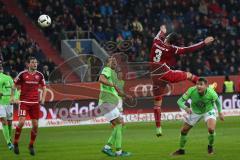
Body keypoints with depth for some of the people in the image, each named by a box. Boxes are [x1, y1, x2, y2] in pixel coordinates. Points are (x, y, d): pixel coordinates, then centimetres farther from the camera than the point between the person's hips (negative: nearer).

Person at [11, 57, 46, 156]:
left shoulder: (39, 75, 5)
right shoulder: (22, 74, -4)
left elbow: (44, 88, 15)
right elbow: (14, 86, 5)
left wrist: (43, 99, 1)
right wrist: (12, 98, -2)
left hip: (35, 103, 3)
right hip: (24, 102, -3)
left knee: (35, 125, 1)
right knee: (21, 122, -16)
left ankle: (31, 145, 17)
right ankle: (15, 143, 2)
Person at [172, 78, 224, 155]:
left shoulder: (210, 92, -31)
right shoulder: (191, 91, -32)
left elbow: (217, 100, -8)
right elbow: (180, 101, -30)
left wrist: (220, 112, -6)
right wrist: (186, 108, -49)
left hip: (208, 111, -2)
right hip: (195, 112, 2)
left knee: (211, 129, -27)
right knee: (183, 131, 5)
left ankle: (210, 146, 5)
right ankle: (181, 150, 31)